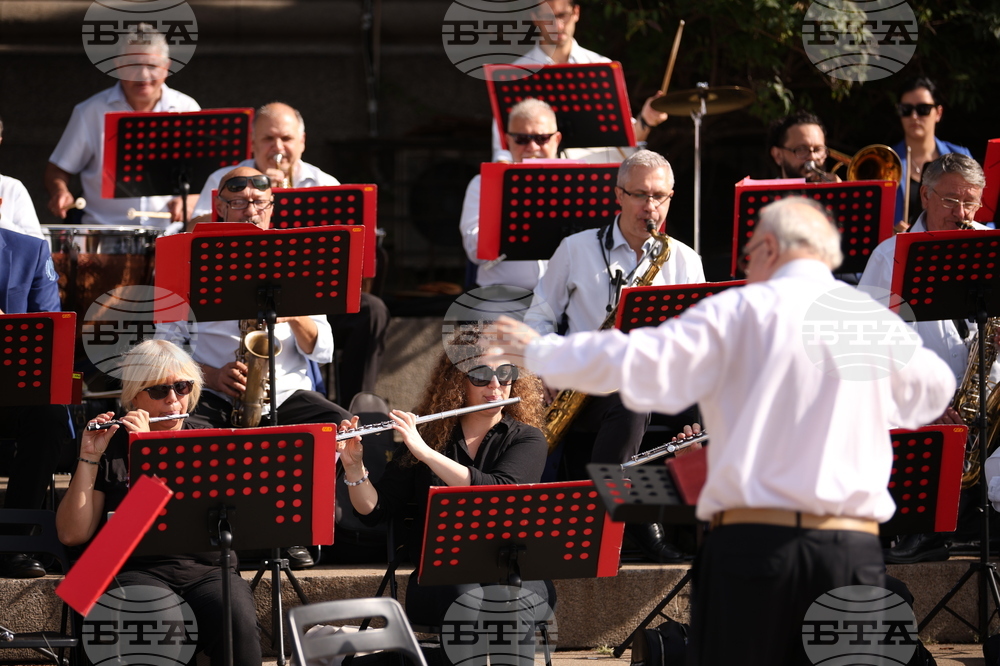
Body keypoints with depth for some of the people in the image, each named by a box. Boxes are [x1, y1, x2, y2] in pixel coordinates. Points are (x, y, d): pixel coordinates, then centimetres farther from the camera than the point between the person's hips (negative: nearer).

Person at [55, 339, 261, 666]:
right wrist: (88, 458, -8)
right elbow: (73, 534, 1)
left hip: (207, 569, 1)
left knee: (239, 622, -33)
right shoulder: (110, 448, 9)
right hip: (136, 569, -1)